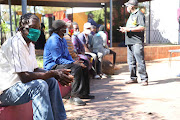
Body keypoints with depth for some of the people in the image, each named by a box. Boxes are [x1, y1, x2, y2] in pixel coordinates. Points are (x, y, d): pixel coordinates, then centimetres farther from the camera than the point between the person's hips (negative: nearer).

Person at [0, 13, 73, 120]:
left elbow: (35, 69, 11)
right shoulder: (15, 44, -21)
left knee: (52, 81, 9)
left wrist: (57, 75, -6)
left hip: (18, 84, 10)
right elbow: (24, 77, -27)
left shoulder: (30, 44, 10)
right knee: (39, 85, -30)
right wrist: (54, 73, -25)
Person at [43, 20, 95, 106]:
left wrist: (74, 61, 0)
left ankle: (84, 93, 9)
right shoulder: (53, 40, -16)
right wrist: (73, 63, -24)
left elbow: (67, 55, 20)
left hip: (61, 64, 10)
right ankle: (74, 96, -29)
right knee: (76, 67, -30)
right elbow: (58, 59, -21)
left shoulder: (63, 39, 16)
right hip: (52, 66, -10)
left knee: (84, 67, 3)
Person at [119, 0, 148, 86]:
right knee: (131, 61, 10)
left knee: (140, 61, -9)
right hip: (130, 42, 9)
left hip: (137, 42, -9)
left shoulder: (139, 14, -6)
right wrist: (124, 29, 12)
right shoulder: (131, 15, 23)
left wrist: (129, 29, -16)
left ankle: (144, 79, -3)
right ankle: (133, 78, 19)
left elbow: (142, 28, -17)